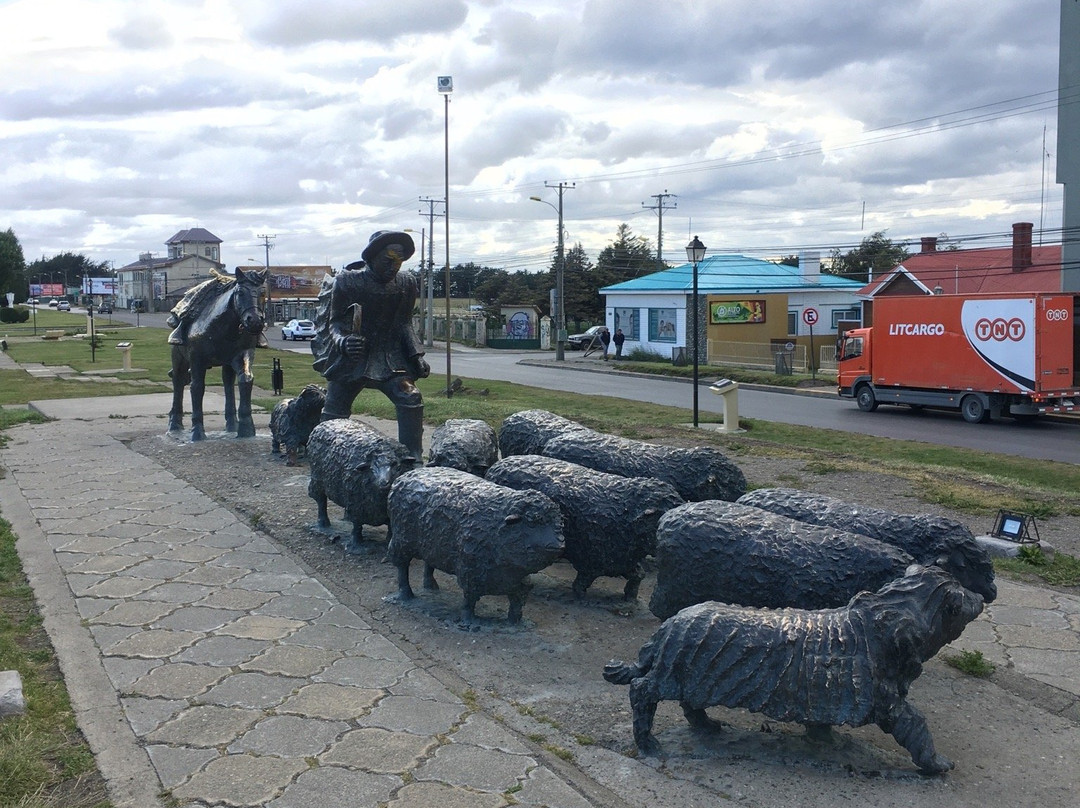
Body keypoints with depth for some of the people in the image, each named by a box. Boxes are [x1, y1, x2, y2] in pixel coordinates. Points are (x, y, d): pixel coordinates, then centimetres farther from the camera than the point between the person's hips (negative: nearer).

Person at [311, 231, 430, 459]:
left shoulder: (406, 284, 1)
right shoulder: (347, 282, -9)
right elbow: (334, 322, -6)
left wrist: (416, 356, -3)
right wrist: (343, 341, -28)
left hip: (390, 358, 2)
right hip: (350, 357, -1)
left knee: (411, 400, -19)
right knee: (333, 415, 4)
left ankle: (412, 458, -12)